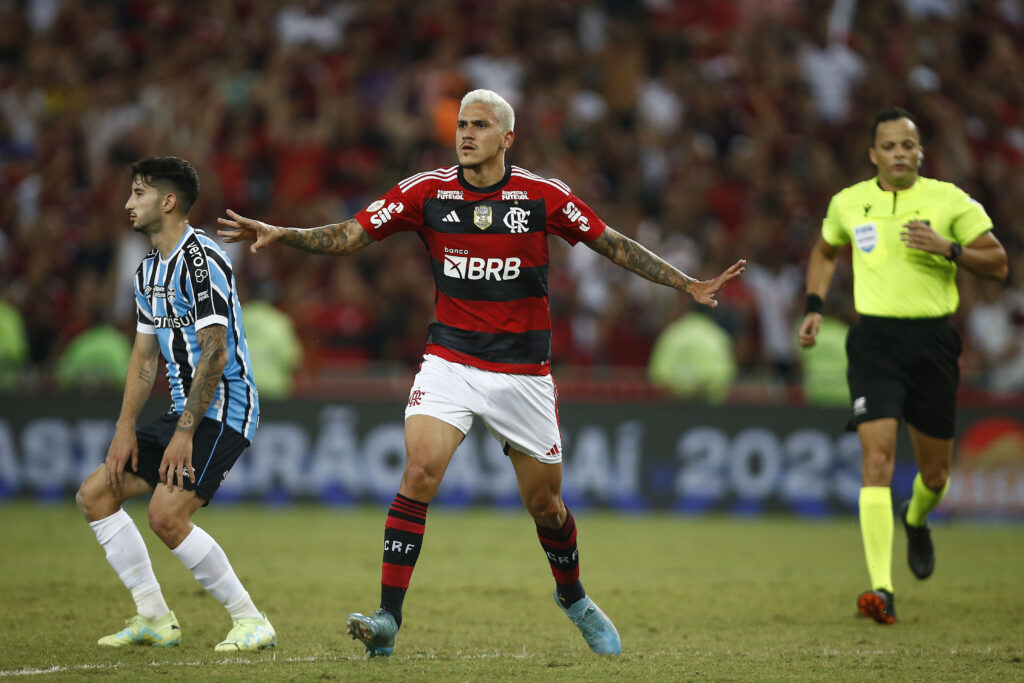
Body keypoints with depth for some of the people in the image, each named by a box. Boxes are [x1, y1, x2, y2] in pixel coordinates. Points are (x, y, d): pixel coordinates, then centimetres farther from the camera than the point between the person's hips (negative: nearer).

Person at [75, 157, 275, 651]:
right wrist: (126, 429, 7)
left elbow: (215, 356, -21)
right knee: (95, 494, 6)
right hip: (185, 412, 10)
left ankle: (251, 622, -12)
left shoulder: (200, 259, -16)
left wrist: (184, 432, -23)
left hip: (222, 412, -10)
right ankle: (155, 620, 9)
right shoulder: (148, 271, 15)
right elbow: (144, 356, 18)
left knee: (166, 514, -23)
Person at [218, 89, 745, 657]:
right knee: (419, 471, -21)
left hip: (523, 371, 0)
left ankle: (573, 597, 39)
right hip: (451, 362, 0)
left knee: (545, 504, 9)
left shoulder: (543, 197, -6)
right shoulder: (426, 192, -4)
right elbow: (348, 236, -3)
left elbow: (613, 245, 2)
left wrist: (688, 285, -3)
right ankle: (387, 620, -20)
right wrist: (278, 233, -18)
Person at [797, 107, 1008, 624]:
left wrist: (948, 248, -16)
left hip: (933, 339, 0)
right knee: (877, 455, -17)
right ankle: (881, 590, -22)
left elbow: (998, 264, 0)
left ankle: (916, 522, 49)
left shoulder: (950, 201, -1)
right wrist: (814, 306, 13)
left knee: (934, 470, 10)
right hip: (874, 340, 0)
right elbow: (825, 252, 26)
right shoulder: (848, 204, 6)